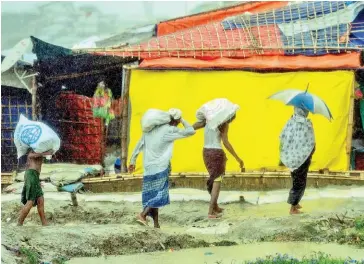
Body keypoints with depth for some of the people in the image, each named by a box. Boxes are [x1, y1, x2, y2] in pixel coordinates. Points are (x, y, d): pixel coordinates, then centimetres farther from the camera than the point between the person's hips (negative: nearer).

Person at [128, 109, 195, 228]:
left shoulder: (151, 129, 12)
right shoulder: (170, 131, -6)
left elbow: (139, 145, 12)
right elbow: (190, 131, -4)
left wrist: (132, 161, 18)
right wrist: (182, 120, 10)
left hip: (148, 168, 7)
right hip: (160, 168, -7)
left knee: (152, 195, 9)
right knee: (160, 194, -4)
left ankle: (156, 223, 9)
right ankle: (142, 214, -18)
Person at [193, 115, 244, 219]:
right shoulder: (224, 124, -10)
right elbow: (225, 142, -19)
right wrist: (238, 158, -19)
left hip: (206, 152, 7)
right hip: (216, 153, -7)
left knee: (213, 180, 23)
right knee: (217, 182, 0)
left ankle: (215, 207, 32)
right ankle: (211, 212, -5)